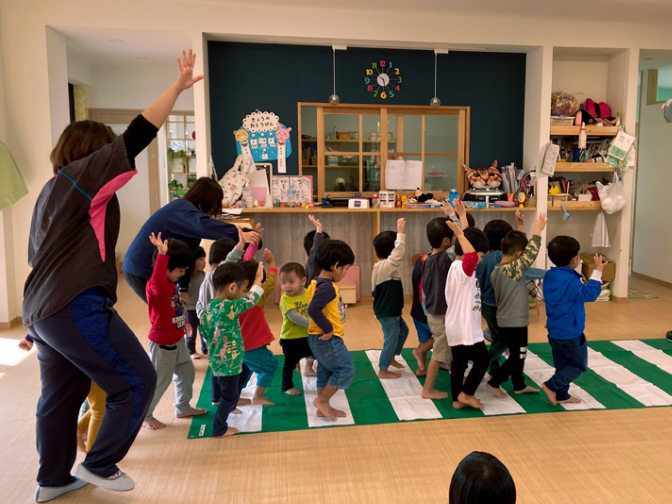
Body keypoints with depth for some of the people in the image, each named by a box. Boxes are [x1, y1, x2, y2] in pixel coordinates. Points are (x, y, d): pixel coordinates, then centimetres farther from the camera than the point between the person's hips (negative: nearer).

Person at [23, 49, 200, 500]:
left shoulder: (54, 189, 19)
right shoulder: (80, 175, -8)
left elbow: (37, 254, 23)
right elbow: (135, 137, -17)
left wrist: (36, 323, 30)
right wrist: (178, 87, -14)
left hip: (43, 308, 10)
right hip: (77, 307, -10)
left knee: (61, 396, 19)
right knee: (136, 381, 1)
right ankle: (100, 465, 14)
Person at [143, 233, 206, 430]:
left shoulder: (171, 283, 6)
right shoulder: (155, 285, -24)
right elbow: (158, 285, -51)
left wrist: (184, 322, 26)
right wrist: (162, 254, -57)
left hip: (177, 339, 9)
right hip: (162, 342, -9)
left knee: (187, 372, 19)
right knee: (159, 380, 4)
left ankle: (183, 408, 35)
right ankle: (144, 415, 23)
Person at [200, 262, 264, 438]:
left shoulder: (210, 307, -2)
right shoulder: (228, 307, -29)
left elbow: (205, 331, 7)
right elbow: (251, 300, -22)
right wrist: (258, 279, -8)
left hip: (218, 359, 9)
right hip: (227, 362, -9)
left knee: (243, 372, 33)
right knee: (229, 396, 10)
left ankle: (230, 406, 48)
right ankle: (219, 429, 27)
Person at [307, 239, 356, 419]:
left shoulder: (321, 283, 8)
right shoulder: (327, 286, -22)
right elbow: (313, 309, -33)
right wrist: (328, 329, -25)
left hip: (324, 339, 10)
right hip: (327, 339, -10)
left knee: (326, 371, 18)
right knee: (346, 369, 0)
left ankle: (324, 408, 29)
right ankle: (322, 400, 10)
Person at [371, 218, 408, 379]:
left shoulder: (382, 266, 5)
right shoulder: (385, 266, -26)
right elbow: (399, 253, -37)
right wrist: (401, 233, -37)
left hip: (390, 310, 11)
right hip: (387, 312, -11)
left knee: (403, 331, 27)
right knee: (391, 339, 2)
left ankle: (391, 358, 41)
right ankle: (383, 370, 16)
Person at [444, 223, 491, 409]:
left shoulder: (459, 267, 10)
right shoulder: (461, 268, -22)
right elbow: (471, 255, -42)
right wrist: (460, 234, -37)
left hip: (458, 328, 10)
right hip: (465, 329, -10)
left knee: (459, 364, 15)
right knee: (482, 360, 6)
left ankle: (458, 399, 23)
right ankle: (465, 394, 14)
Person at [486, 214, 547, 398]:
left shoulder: (496, 270, 1)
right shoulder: (513, 269, -24)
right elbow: (531, 254, -28)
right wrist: (538, 231, -21)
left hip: (505, 320, 9)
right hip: (515, 321, -9)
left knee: (517, 353, 21)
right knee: (517, 356, 4)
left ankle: (519, 385, 33)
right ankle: (494, 382, 12)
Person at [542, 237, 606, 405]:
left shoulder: (549, 276, 3)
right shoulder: (569, 281, -24)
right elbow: (589, 294, -24)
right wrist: (597, 272, -23)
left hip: (554, 332, 8)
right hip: (570, 334, -8)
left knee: (563, 365, 19)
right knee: (579, 365, 9)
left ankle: (561, 395, 25)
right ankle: (552, 385, 1)